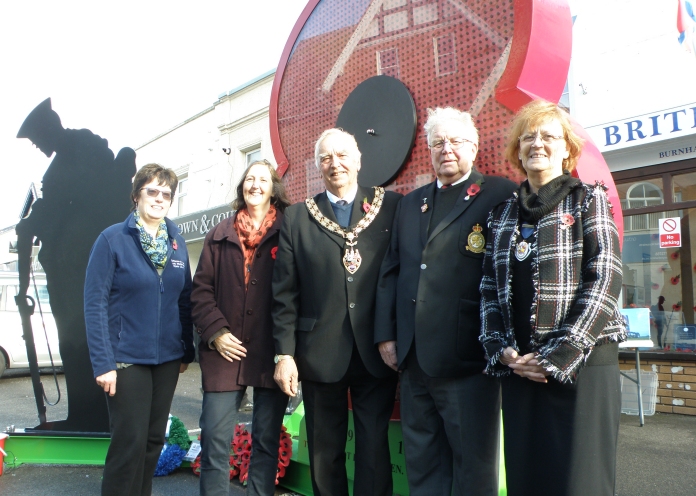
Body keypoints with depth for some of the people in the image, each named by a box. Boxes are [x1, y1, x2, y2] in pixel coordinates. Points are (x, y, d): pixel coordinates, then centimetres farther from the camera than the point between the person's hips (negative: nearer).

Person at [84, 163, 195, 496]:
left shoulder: (177, 242, 7)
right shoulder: (113, 239, -7)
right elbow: (95, 303, -11)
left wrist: (187, 350, 7)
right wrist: (103, 363, -15)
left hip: (167, 358, 5)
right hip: (127, 358, -5)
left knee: (154, 440, 13)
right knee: (130, 443, -3)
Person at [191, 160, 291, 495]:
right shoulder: (220, 235, 10)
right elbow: (201, 289, 8)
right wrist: (215, 332, -5)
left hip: (271, 352, -1)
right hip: (226, 351, 2)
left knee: (267, 439, 9)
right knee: (215, 439, 3)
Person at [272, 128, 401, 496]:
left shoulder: (391, 207, 2)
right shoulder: (296, 217, 6)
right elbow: (285, 292, 3)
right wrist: (284, 353, -2)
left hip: (376, 352, -1)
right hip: (320, 353, 2)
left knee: (374, 451, 5)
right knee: (324, 452, 12)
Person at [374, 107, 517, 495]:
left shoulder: (499, 195, -1)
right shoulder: (411, 203, 18)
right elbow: (391, 271, 15)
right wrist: (386, 333, 8)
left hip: (468, 359, -5)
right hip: (414, 360, 6)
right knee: (421, 463, 15)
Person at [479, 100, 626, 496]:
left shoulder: (588, 200, 1)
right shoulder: (504, 214, 13)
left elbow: (605, 280, -9)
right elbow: (490, 288, 10)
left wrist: (558, 356, -14)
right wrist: (502, 351, -5)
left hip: (581, 363, -4)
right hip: (518, 368, 4)